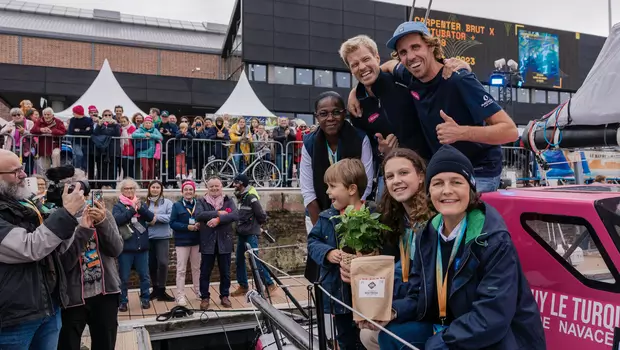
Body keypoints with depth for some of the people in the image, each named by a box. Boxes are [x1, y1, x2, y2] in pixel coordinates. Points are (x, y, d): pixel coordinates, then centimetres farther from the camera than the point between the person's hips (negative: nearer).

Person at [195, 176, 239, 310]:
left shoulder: (228, 201, 4)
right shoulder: (201, 202, 3)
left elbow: (236, 215, -13)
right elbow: (198, 215, -17)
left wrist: (218, 219, -24)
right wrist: (218, 213, -21)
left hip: (224, 242, 1)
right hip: (208, 242, -1)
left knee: (225, 272, 10)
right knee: (205, 272, 7)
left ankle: (224, 296, 25)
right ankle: (205, 297, 21)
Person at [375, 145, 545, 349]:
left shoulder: (495, 240, -21)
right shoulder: (428, 235, -1)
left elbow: (492, 320, -26)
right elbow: (419, 297, 4)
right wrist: (391, 312, -16)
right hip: (452, 330, 6)